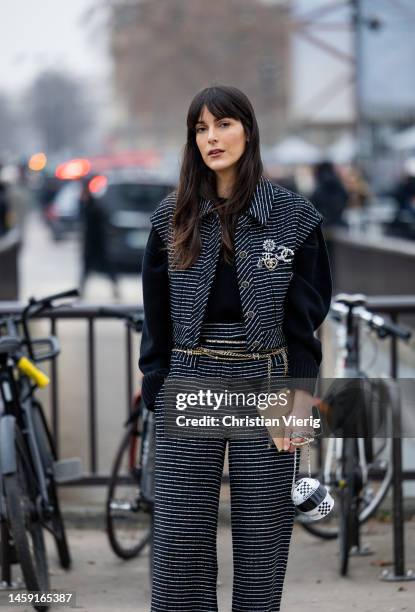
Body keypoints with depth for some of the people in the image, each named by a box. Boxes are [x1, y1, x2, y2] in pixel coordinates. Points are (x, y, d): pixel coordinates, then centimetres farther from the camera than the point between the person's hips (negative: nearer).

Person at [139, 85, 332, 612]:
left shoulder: (293, 216, 1)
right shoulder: (172, 217, 6)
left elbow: (307, 314, 1)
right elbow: (156, 316, 9)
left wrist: (299, 393, -8)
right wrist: (157, 392, 3)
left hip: (265, 381, -1)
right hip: (189, 385, 1)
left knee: (263, 537, 3)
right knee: (179, 539, -1)